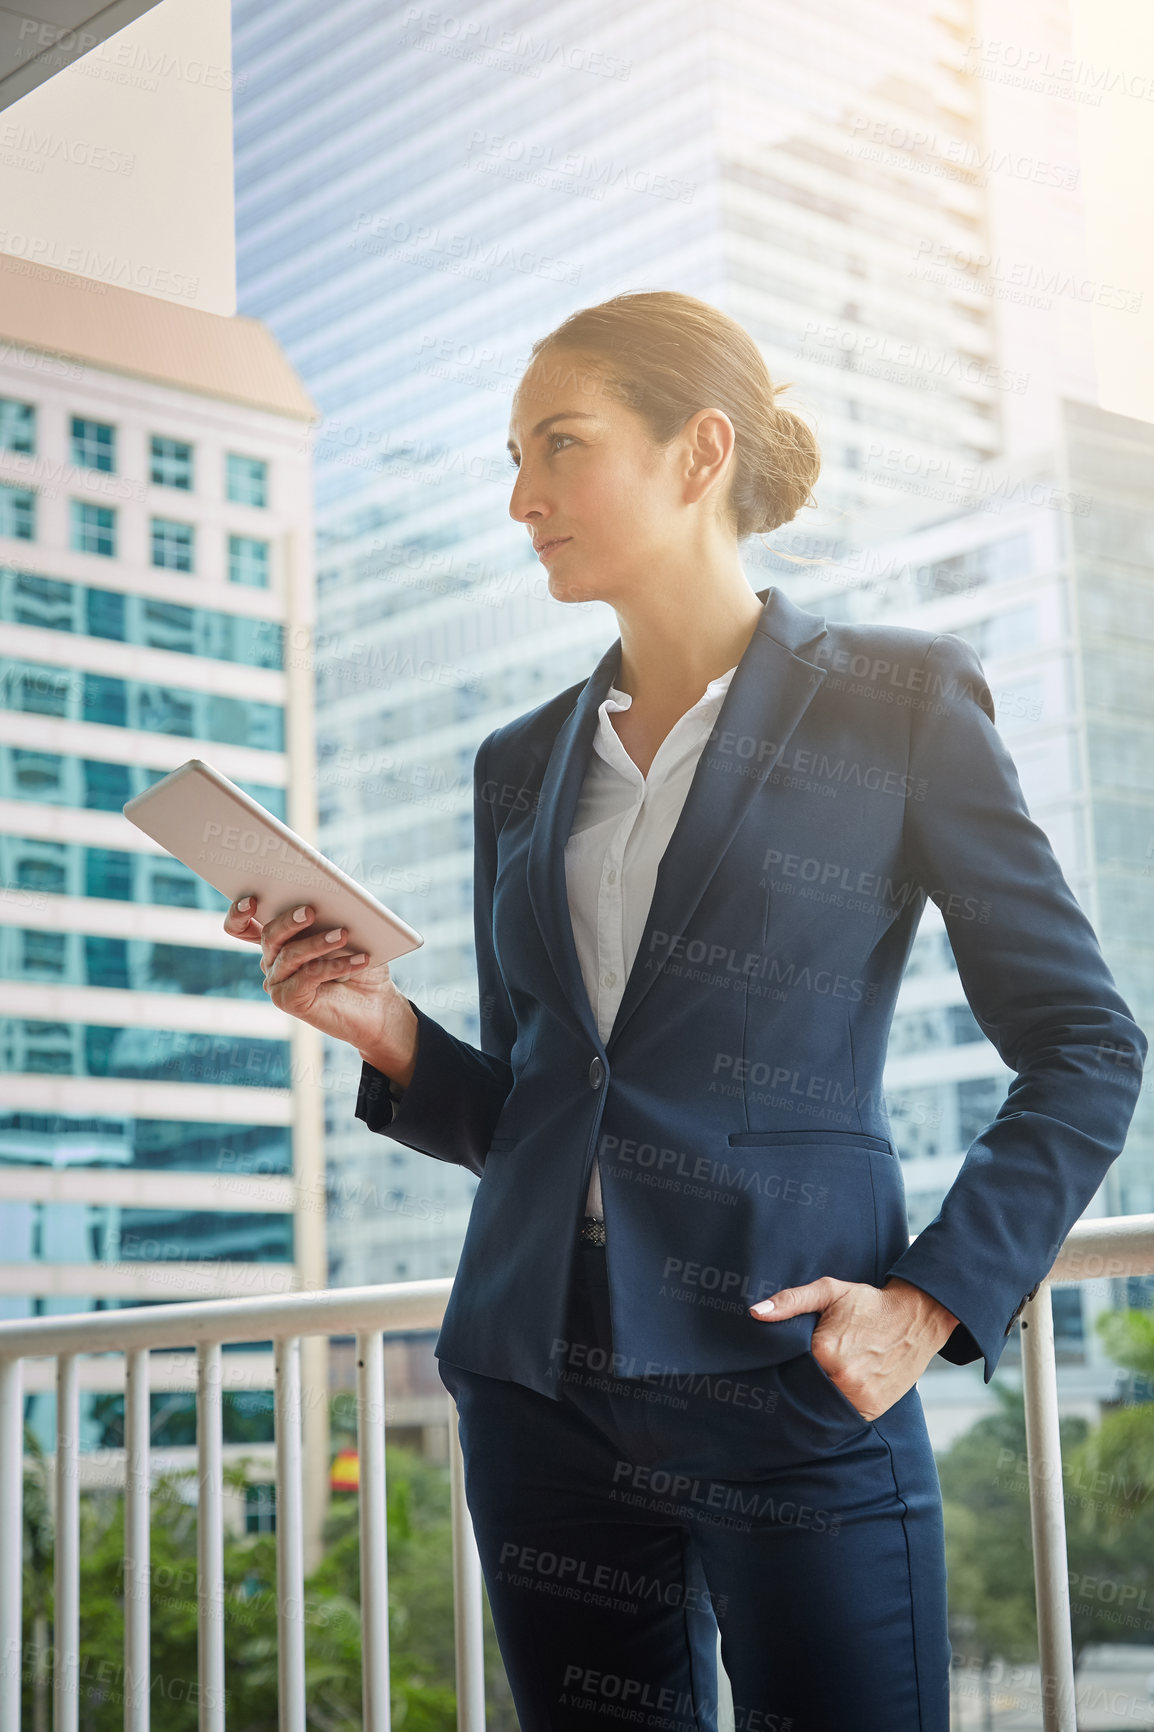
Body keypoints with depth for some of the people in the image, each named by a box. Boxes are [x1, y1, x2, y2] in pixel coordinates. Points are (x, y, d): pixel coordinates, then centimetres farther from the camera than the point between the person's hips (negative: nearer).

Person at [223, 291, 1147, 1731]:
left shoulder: (896, 704, -1)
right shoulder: (523, 765, 13)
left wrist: (935, 1301, -10)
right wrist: (389, 1033, -3)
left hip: (786, 1386, -4)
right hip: (541, 1382, 5)